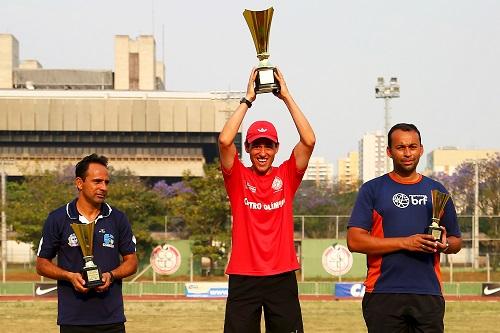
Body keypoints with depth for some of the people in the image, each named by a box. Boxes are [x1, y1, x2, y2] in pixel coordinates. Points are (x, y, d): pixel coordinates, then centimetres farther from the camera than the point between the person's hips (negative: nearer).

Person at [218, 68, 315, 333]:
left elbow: (309, 140, -6)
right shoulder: (238, 177, 4)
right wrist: (248, 99, -8)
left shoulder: (286, 176, 7)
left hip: (282, 277, 1)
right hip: (243, 278, -1)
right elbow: (225, 141, -13)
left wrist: (286, 97, -4)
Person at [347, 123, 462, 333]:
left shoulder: (436, 191, 16)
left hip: (428, 293, 3)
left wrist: (444, 244, -5)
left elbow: (456, 242, 20)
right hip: (384, 293, -3)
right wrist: (405, 242, -12)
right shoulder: (372, 190, 6)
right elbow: (354, 241, -5)